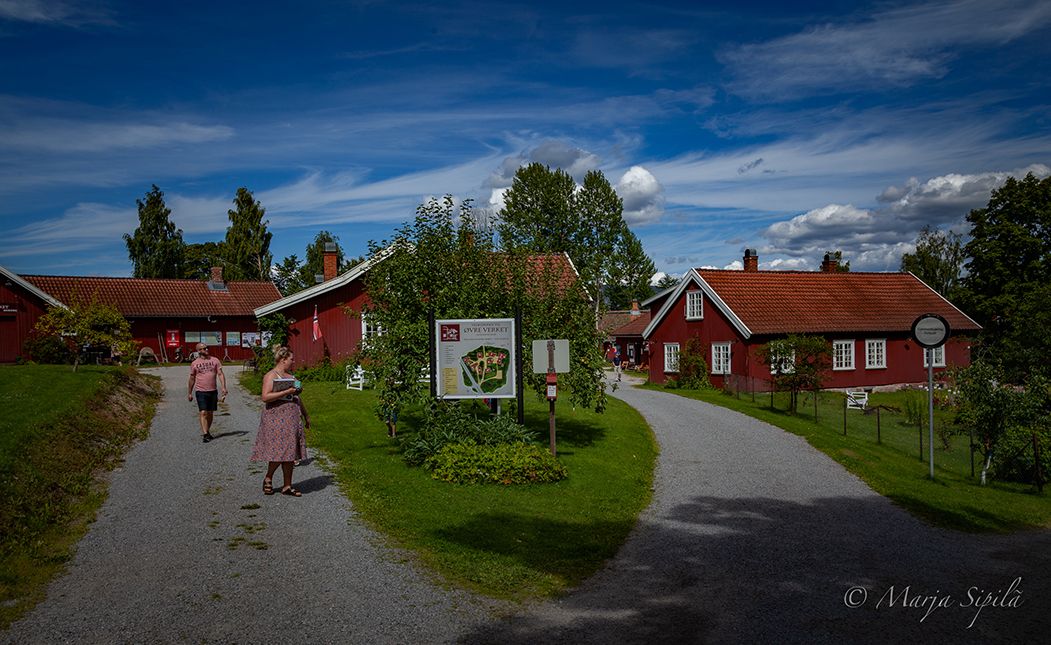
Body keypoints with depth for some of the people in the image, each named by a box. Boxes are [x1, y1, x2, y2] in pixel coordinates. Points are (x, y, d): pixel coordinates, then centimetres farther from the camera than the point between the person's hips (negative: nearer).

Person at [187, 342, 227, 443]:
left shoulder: (214, 360, 6)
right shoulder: (194, 364, 3)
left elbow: (220, 374, 2)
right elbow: (192, 379, 10)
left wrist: (224, 387, -10)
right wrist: (189, 393, 12)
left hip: (213, 391, 3)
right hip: (201, 392, -3)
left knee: (210, 413, 10)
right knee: (203, 413, -11)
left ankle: (207, 431, 25)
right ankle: (205, 434, -16)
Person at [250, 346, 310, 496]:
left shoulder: (290, 375, 16)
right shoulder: (271, 376, -9)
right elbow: (265, 397, -22)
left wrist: (306, 416, 26)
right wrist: (287, 392, -23)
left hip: (291, 419, 8)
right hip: (277, 419, -8)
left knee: (289, 452, 6)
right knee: (279, 451, -9)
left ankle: (287, 486, 11)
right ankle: (268, 478, 14)